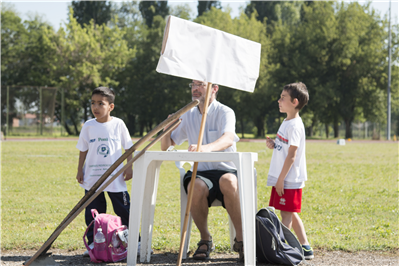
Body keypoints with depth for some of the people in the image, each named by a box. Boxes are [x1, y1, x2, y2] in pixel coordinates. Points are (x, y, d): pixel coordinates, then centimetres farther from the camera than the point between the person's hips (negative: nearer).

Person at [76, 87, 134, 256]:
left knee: (124, 211, 3)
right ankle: (93, 244, 12)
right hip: (92, 178, 2)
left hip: (115, 178, -1)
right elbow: (83, 150, 8)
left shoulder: (118, 124, -3)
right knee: (93, 212, 4)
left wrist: (129, 167, -2)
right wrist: (80, 170, 4)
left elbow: (128, 147, 5)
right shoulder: (88, 126, 1)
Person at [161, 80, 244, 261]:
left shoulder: (225, 112, -2)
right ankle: (205, 240, -14)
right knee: (196, 187, -34)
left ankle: (240, 239, -24)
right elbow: (165, 146, 17)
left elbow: (228, 139, -25)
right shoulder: (188, 116, 14)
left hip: (226, 170, -3)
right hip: (201, 173, 3)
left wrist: (206, 147, -46)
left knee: (228, 182, -39)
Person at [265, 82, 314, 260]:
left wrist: (281, 179, -19)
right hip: (283, 178, 10)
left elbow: (291, 155, -19)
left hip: (289, 179, -10)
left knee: (287, 214, -5)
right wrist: (273, 144, 3)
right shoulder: (287, 122, 13)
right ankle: (305, 248, 17)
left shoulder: (295, 126, -17)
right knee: (290, 214, 13)